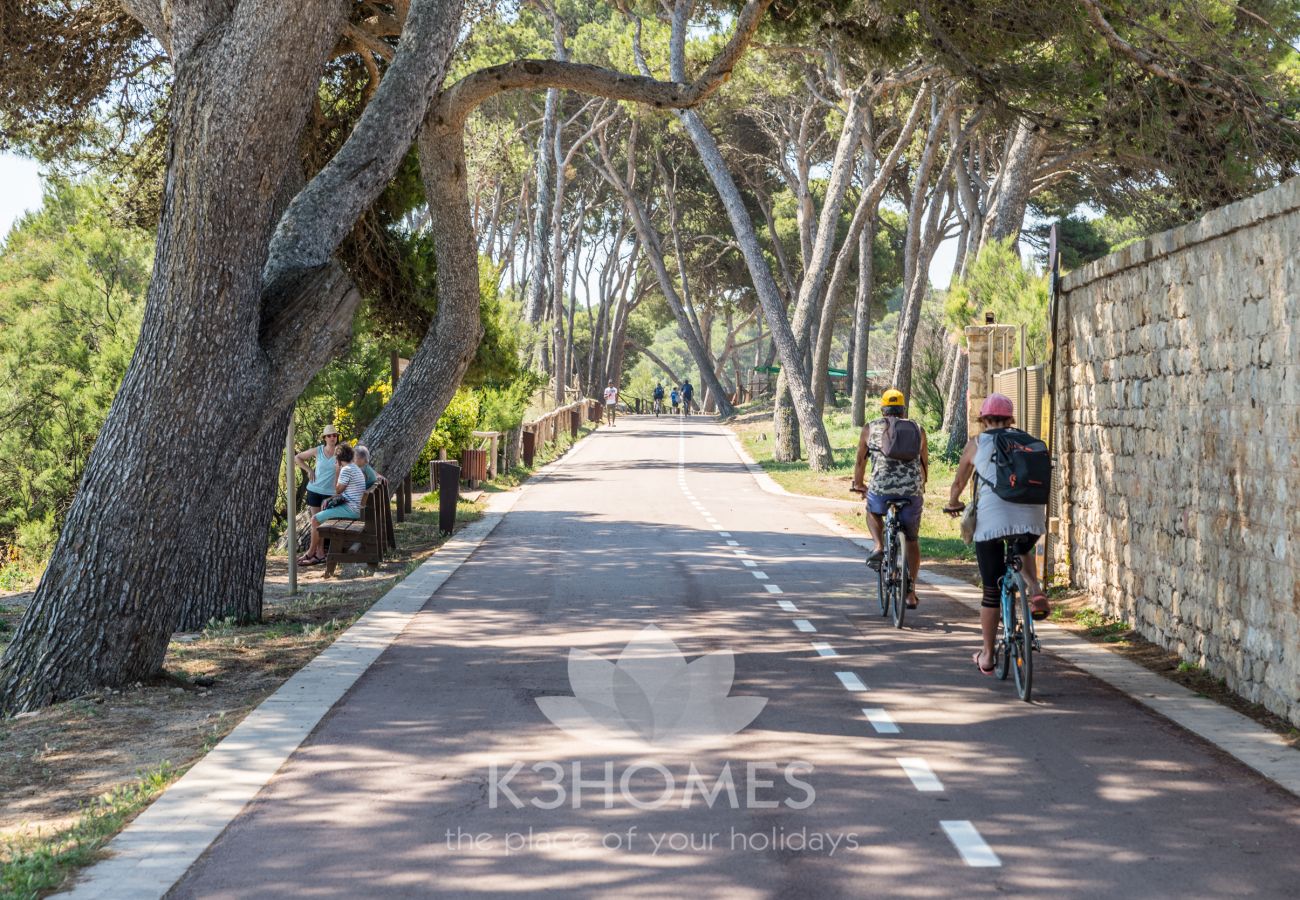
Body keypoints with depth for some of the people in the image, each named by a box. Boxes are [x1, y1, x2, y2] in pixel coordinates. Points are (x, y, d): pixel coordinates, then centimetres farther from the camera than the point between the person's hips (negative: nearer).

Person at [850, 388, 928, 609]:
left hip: (881, 489, -1)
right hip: (912, 492, 1)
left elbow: (860, 461, 20)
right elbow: (925, 463, 24)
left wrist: (858, 485, 37)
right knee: (911, 539, 18)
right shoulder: (918, 430, 17)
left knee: (873, 512, 33)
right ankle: (911, 592, 16)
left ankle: (879, 548, 8)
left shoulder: (870, 428, 12)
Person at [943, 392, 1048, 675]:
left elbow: (959, 483, 24)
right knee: (1024, 551, 37)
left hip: (992, 518, -2)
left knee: (992, 590, 10)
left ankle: (987, 655, 18)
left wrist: (953, 502, 45)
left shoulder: (976, 443, 13)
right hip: (1031, 518, 2)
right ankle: (1035, 591, 8)